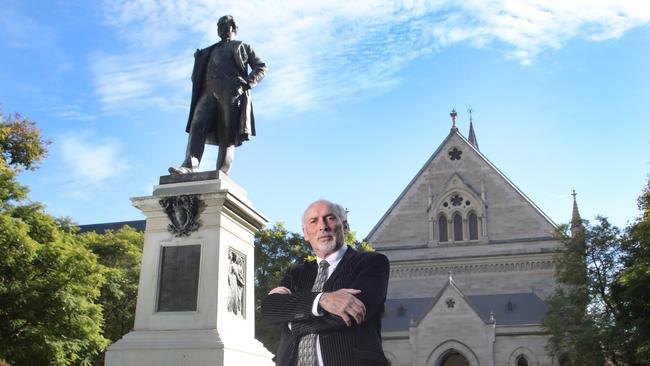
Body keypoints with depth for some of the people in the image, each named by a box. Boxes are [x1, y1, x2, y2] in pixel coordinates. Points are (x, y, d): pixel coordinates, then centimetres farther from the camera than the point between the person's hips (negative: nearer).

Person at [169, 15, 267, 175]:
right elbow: (197, 75, 33)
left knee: (228, 135, -13)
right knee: (197, 125, -20)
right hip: (209, 91, 4)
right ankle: (189, 166, -34)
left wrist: (247, 83, -5)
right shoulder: (212, 51, 35)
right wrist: (199, 59, 13)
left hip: (232, 92, -3)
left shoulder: (243, 47, 24)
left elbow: (261, 67, 11)